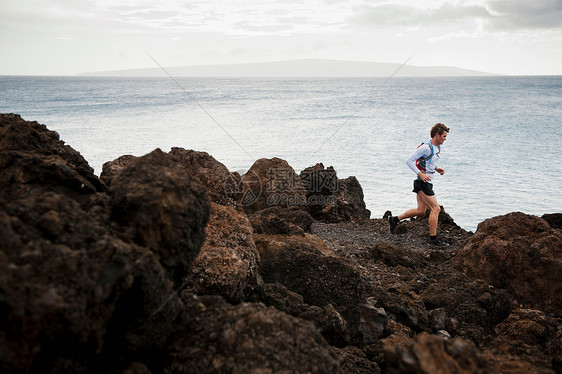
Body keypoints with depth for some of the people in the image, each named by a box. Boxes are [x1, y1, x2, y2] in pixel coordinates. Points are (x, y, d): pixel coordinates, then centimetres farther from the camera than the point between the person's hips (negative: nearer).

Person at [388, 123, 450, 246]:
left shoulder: (437, 147, 13)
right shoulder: (426, 147, -17)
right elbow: (409, 160, -18)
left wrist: (436, 169, 10)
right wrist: (421, 174, -24)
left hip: (427, 182, 10)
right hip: (422, 182, -10)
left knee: (421, 210, 14)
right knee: (435, 208, -8)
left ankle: (395, 219, 24)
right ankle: (433, 238, -1)